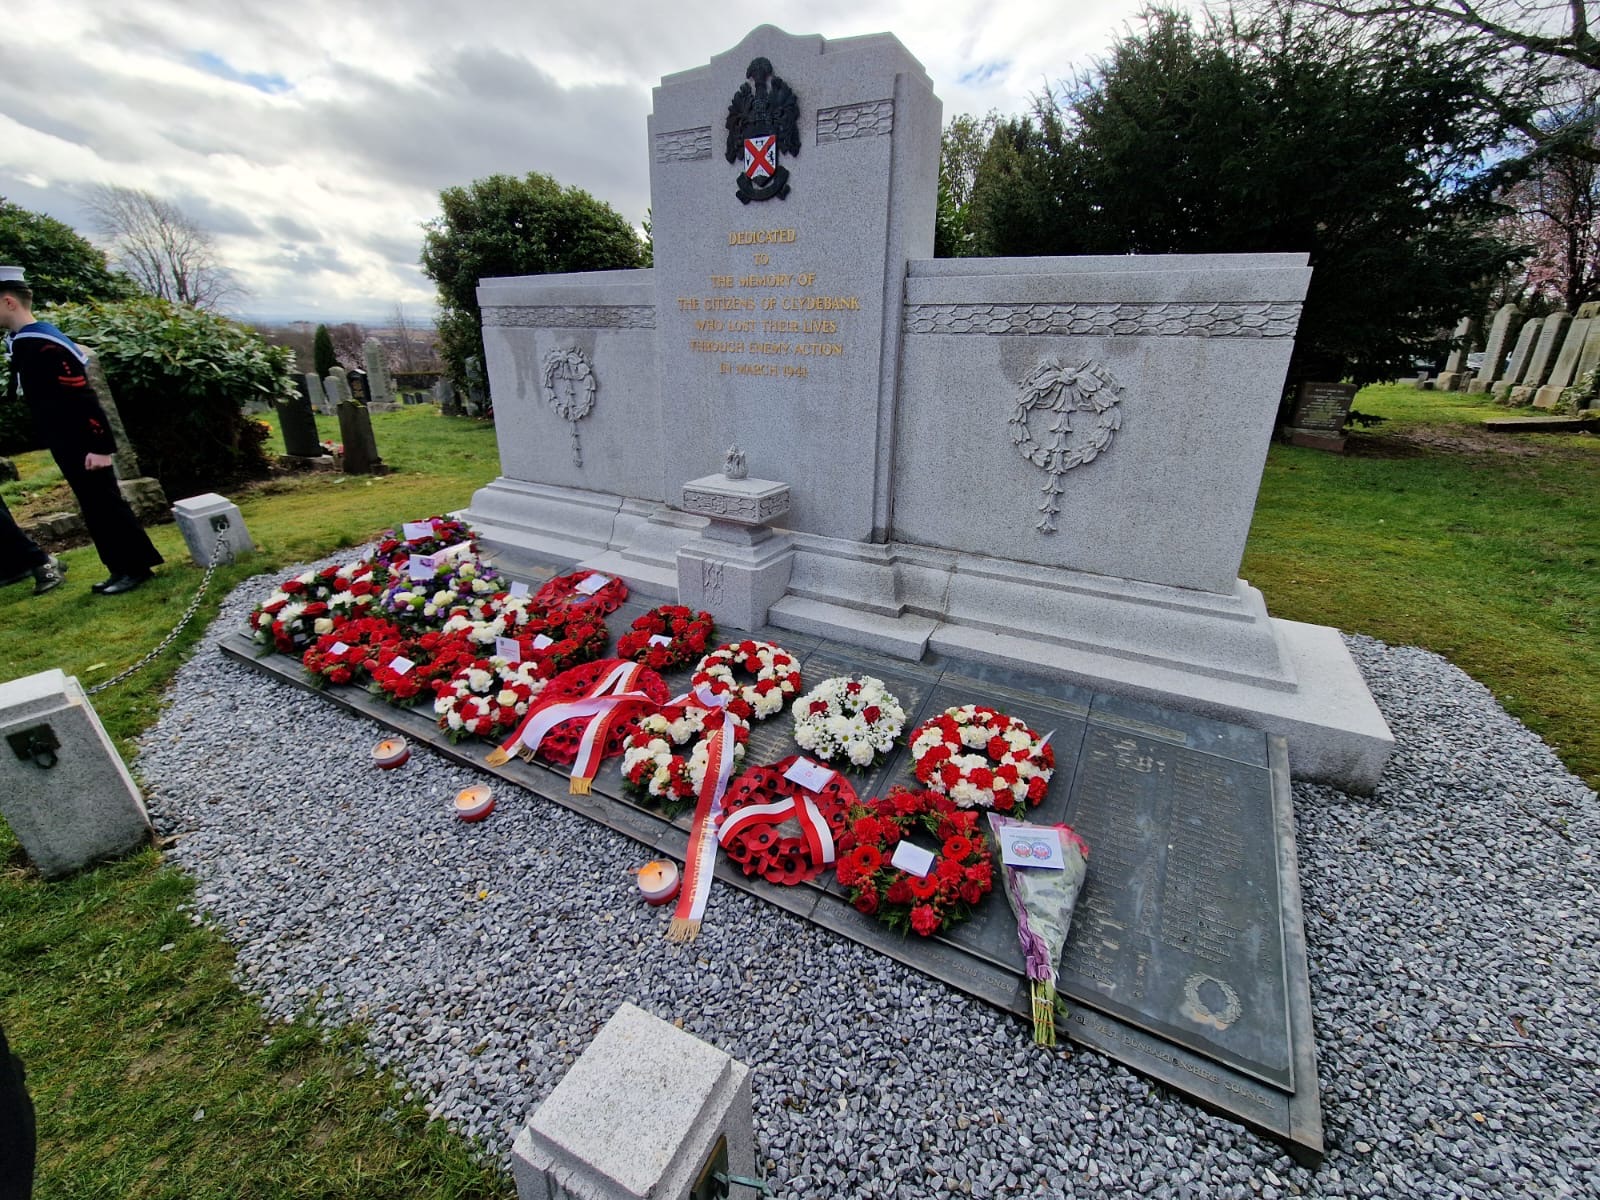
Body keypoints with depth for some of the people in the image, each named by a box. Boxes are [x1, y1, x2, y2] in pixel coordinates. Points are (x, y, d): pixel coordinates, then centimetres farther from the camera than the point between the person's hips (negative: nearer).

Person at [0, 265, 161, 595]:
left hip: (82, 447, -10)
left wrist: (101, 447, -23)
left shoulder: (44, 345, -17)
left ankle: (136, 568, 4)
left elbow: (85, 399, -21)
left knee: (104, 505, -4)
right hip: (67, 446, 10)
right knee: (95, 508, 12)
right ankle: (123, 567, 18)